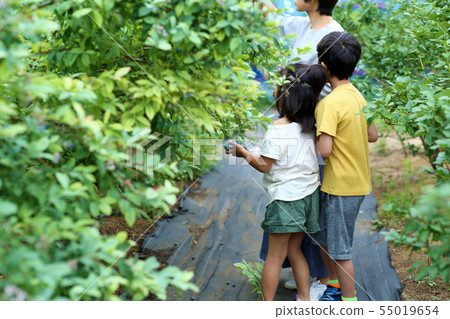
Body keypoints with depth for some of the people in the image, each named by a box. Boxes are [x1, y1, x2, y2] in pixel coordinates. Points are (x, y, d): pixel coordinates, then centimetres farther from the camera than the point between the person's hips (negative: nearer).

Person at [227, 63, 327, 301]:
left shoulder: (278, 129, -18)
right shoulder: (310, 125, 1)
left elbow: (264, 165, -14)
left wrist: (241, 152, 0)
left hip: (285, 197, -7)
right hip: (309, 194, 7)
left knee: (275, 256, 3)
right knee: (294, 251, 20)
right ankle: (304, 299, 26)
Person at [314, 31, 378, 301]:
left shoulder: (331, 103, -21)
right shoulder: (358, 96, 5)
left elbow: (324, 150, -26)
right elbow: (373, 136, 12)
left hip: (341, 187, -9)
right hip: (359, 181, 9)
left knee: (340, 249, 5)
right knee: (324, 237, 23)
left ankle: (350, 301, 17)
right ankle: (335, 287, 37)